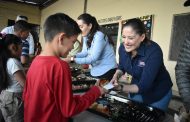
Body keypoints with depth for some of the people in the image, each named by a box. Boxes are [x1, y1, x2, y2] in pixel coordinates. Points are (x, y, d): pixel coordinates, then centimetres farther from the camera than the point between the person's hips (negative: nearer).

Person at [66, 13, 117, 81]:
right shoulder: (86, 37, 5)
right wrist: (73, 56, -14)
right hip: (96, 71, 8)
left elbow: (93, 58, -26)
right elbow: (85, 52, 2)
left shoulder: (99, 36, -21)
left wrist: (73, 60, -27)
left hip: (107, 71, -7)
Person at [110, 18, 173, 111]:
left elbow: (144, 86, -33)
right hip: (136, 91, 5)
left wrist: (120, 87, -43)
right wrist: (116, 76, -16)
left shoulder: (153, 51, -32)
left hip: (157, 94, -4)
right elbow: (121, 67, 4)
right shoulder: (123, 47, -16)